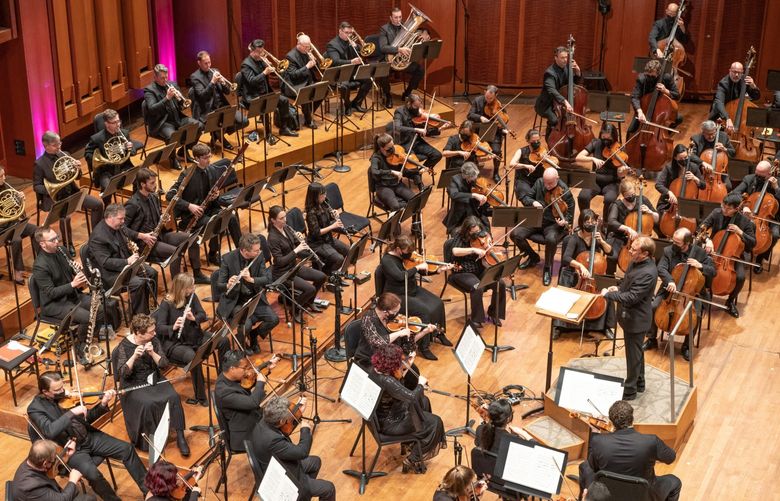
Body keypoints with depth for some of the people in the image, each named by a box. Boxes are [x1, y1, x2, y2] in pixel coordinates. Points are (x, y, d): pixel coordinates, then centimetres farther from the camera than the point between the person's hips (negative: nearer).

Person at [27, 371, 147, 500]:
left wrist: (103, 404, -12)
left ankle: (147, 488, 10)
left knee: (126, 448, -3)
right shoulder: (35, 408, -15)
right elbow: (50, 432, -32)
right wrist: (72, 412, -36)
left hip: (88, 437, 6)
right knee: (93, 473, -31)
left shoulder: (64, 395, 0)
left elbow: (86, 419, 5)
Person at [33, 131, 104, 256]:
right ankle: (68, 245, -8)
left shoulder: (64, 155, 5)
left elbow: (77, 177, 11)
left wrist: (78, 169, -13)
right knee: (65, 217, -33)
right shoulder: (39, 164, -10)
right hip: (54, 198, -6)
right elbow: (36, 186, -8)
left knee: (98, 204, -9)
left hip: (71, 193, 6)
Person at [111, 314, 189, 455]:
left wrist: (152, 353, -22)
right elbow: (123, 373, -19)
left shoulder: (153, 341, -2)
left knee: (173, 397, -23)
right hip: (134, 384, -4)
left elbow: (164, 364, -5)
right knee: (147, 404, -32)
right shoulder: (124, 346, -13)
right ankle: (150, 440, -12)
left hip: (154, 379, 4)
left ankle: (180, 436, -15)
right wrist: (134, 356, -33)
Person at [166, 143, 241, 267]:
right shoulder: (187, 175, -17)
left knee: (232, 217, -18)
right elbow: (170, 195, -19)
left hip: (210, 208, 5)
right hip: (192, 213, -5)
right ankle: (213, 255, -8)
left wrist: (216, 195, -11)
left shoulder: (212, 170, 0)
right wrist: (189, 206, -29)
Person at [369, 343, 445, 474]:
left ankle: (412, 443, 36)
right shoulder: (387, 381, -34)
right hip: (389, 425, -9)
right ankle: (413, 460, 11)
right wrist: (421, 384, -19)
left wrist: (402, 375, -4)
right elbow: (412, 397, -36)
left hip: (380, 416, 9)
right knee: (435, 423, 2)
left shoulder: (375, 371, -8)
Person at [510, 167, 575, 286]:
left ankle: (548, 268, -11)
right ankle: (533, 257, 12)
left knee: (551, 239, -38)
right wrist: (533, 202, -16)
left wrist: (565, 221, -31)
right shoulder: (539, 183, -3)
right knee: (515, 234, -16)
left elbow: (569, 213, -9)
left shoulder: (565, 192, -15)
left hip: (554, 224, -5)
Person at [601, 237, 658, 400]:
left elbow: (631, 297, -31)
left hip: (636, 319, -9)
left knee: (633, 354, 7)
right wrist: (618, 288, -3)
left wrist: (608, 294, -21)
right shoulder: (637, 262, -3)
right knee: (636, 351, 25)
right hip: (630, 315, 9)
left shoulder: (647, 273, -31)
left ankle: (630, 391, 22)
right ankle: (639, 383, 43)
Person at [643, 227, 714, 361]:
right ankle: (652, 340, 3)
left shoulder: (700, 252, -8)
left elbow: (713, 272, -4)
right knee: (653, 307, -19)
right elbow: (661, 268, -15)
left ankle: (687, 345, -1)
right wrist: (669, 281, -34)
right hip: (670, 290, 2)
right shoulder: (668, 251, -5)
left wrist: (700, 266, -24)